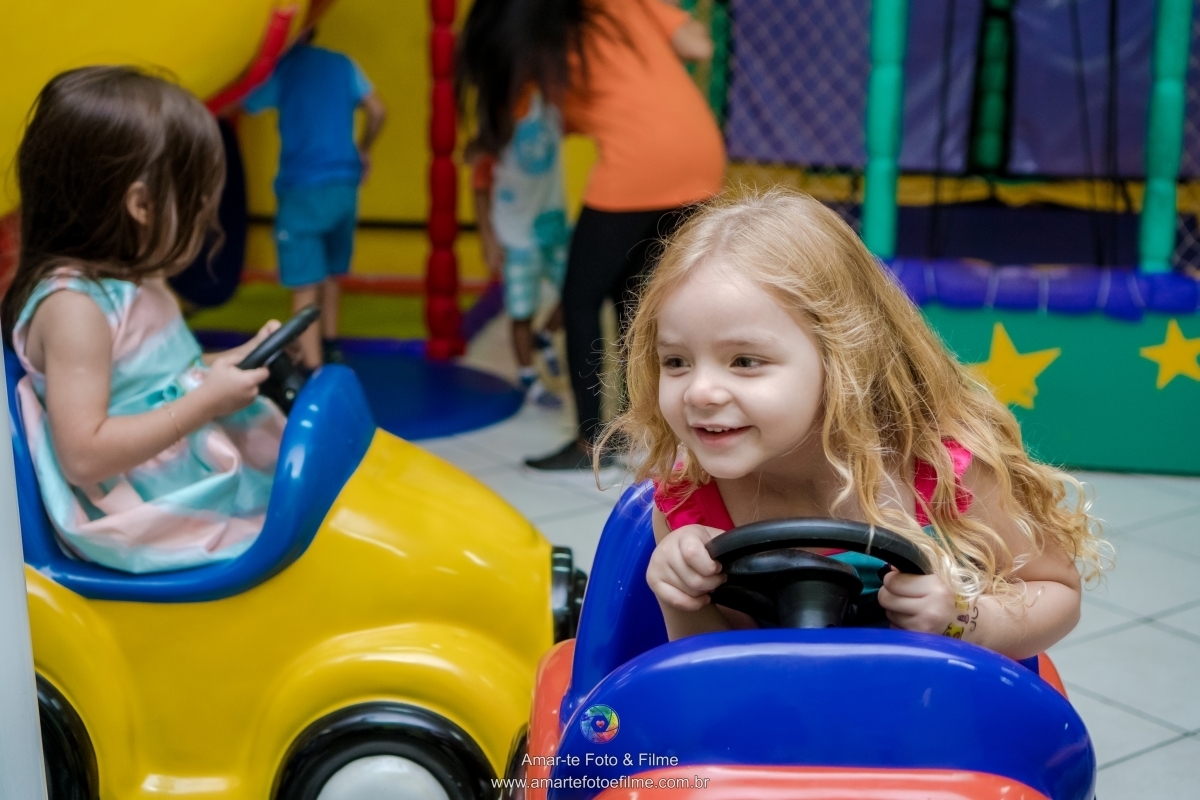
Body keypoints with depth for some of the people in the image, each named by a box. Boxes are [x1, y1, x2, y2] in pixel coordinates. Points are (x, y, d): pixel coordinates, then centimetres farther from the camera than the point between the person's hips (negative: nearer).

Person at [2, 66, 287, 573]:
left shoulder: (134, 282, 12)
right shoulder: (73, 306, -18)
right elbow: (83, 456, -23)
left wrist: (236, 362, 10)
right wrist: (205, 403, -21)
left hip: (194, 471, 10)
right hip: (140, 523, -10)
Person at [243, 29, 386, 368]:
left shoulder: (279, 67, -1)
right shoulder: (341, 63, 11)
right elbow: (378, 111, 7)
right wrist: (363, 150, 22)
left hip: (302, 188, -5)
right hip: (345, 184, 5)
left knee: (305, 287, -7)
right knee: (330, 273, 23)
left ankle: (314, 374, -13)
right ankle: (330, 348, 34)